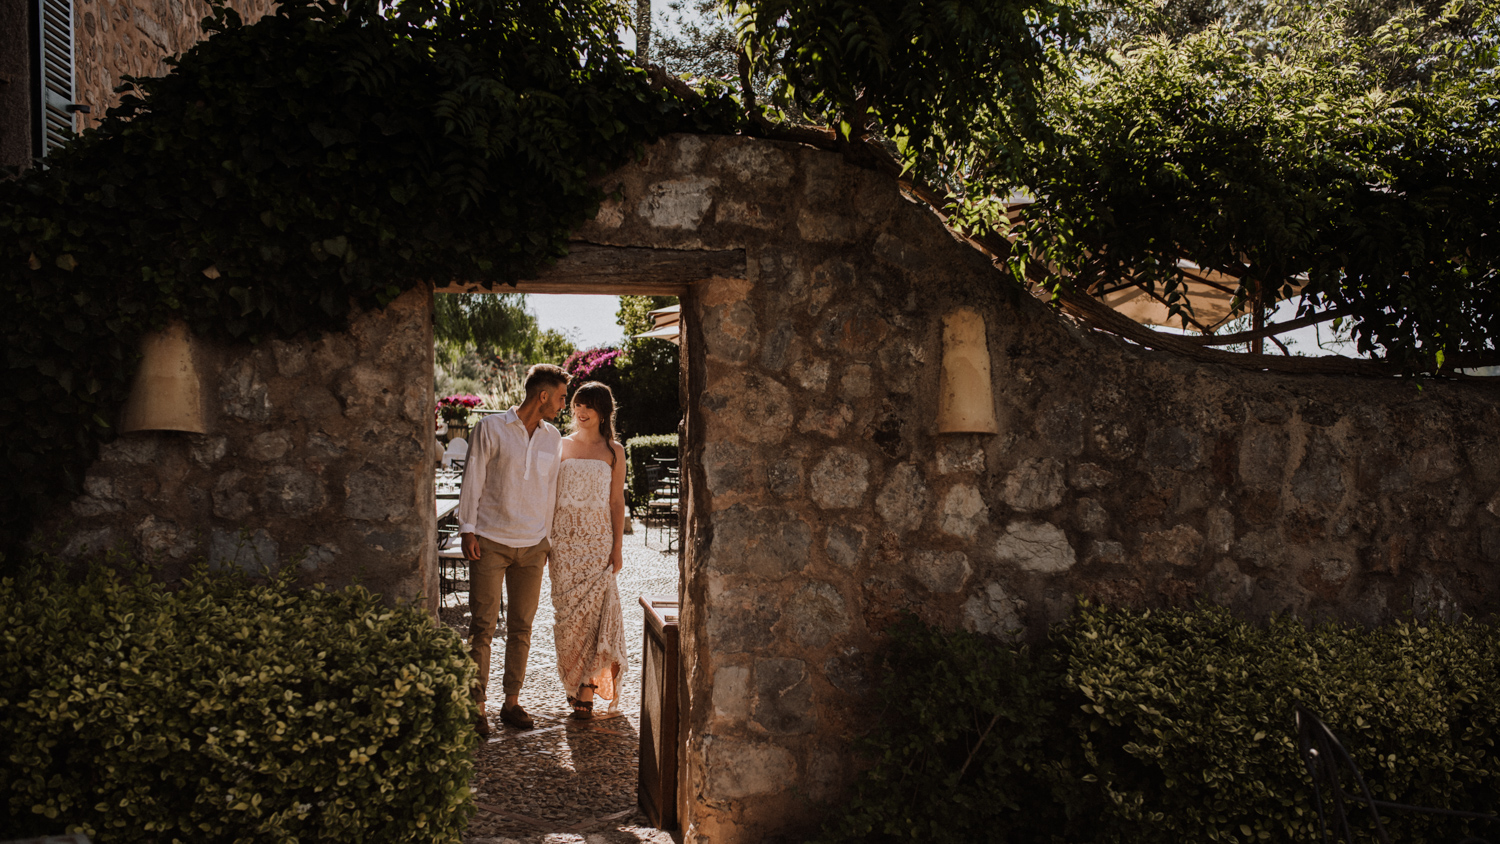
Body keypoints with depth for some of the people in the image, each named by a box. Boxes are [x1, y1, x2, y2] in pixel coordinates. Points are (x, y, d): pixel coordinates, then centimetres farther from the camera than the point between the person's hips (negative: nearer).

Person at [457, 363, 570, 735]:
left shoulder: (553, 438, 10)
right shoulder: (491, 429, -4)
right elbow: (472, 481, -2)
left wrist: (549, 540, 16)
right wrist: (468, 530, -6)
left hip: (532, 546, 4)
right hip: (490, 542, -4)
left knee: (521, 627, 7)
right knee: (482, 626, -3)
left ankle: (512, 702, 17)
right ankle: (477, 707, 4)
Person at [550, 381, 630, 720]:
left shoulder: (613, 451, 5)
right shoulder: (560, 446, 8)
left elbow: (617, 501, 4)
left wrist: (617, 547, -2)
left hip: (598, 539, -2)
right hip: (564, 537, 2)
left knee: (592, 609, -8)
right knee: (566, 610, 2)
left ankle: (587, 691, -2)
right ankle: (573, 682, 16)